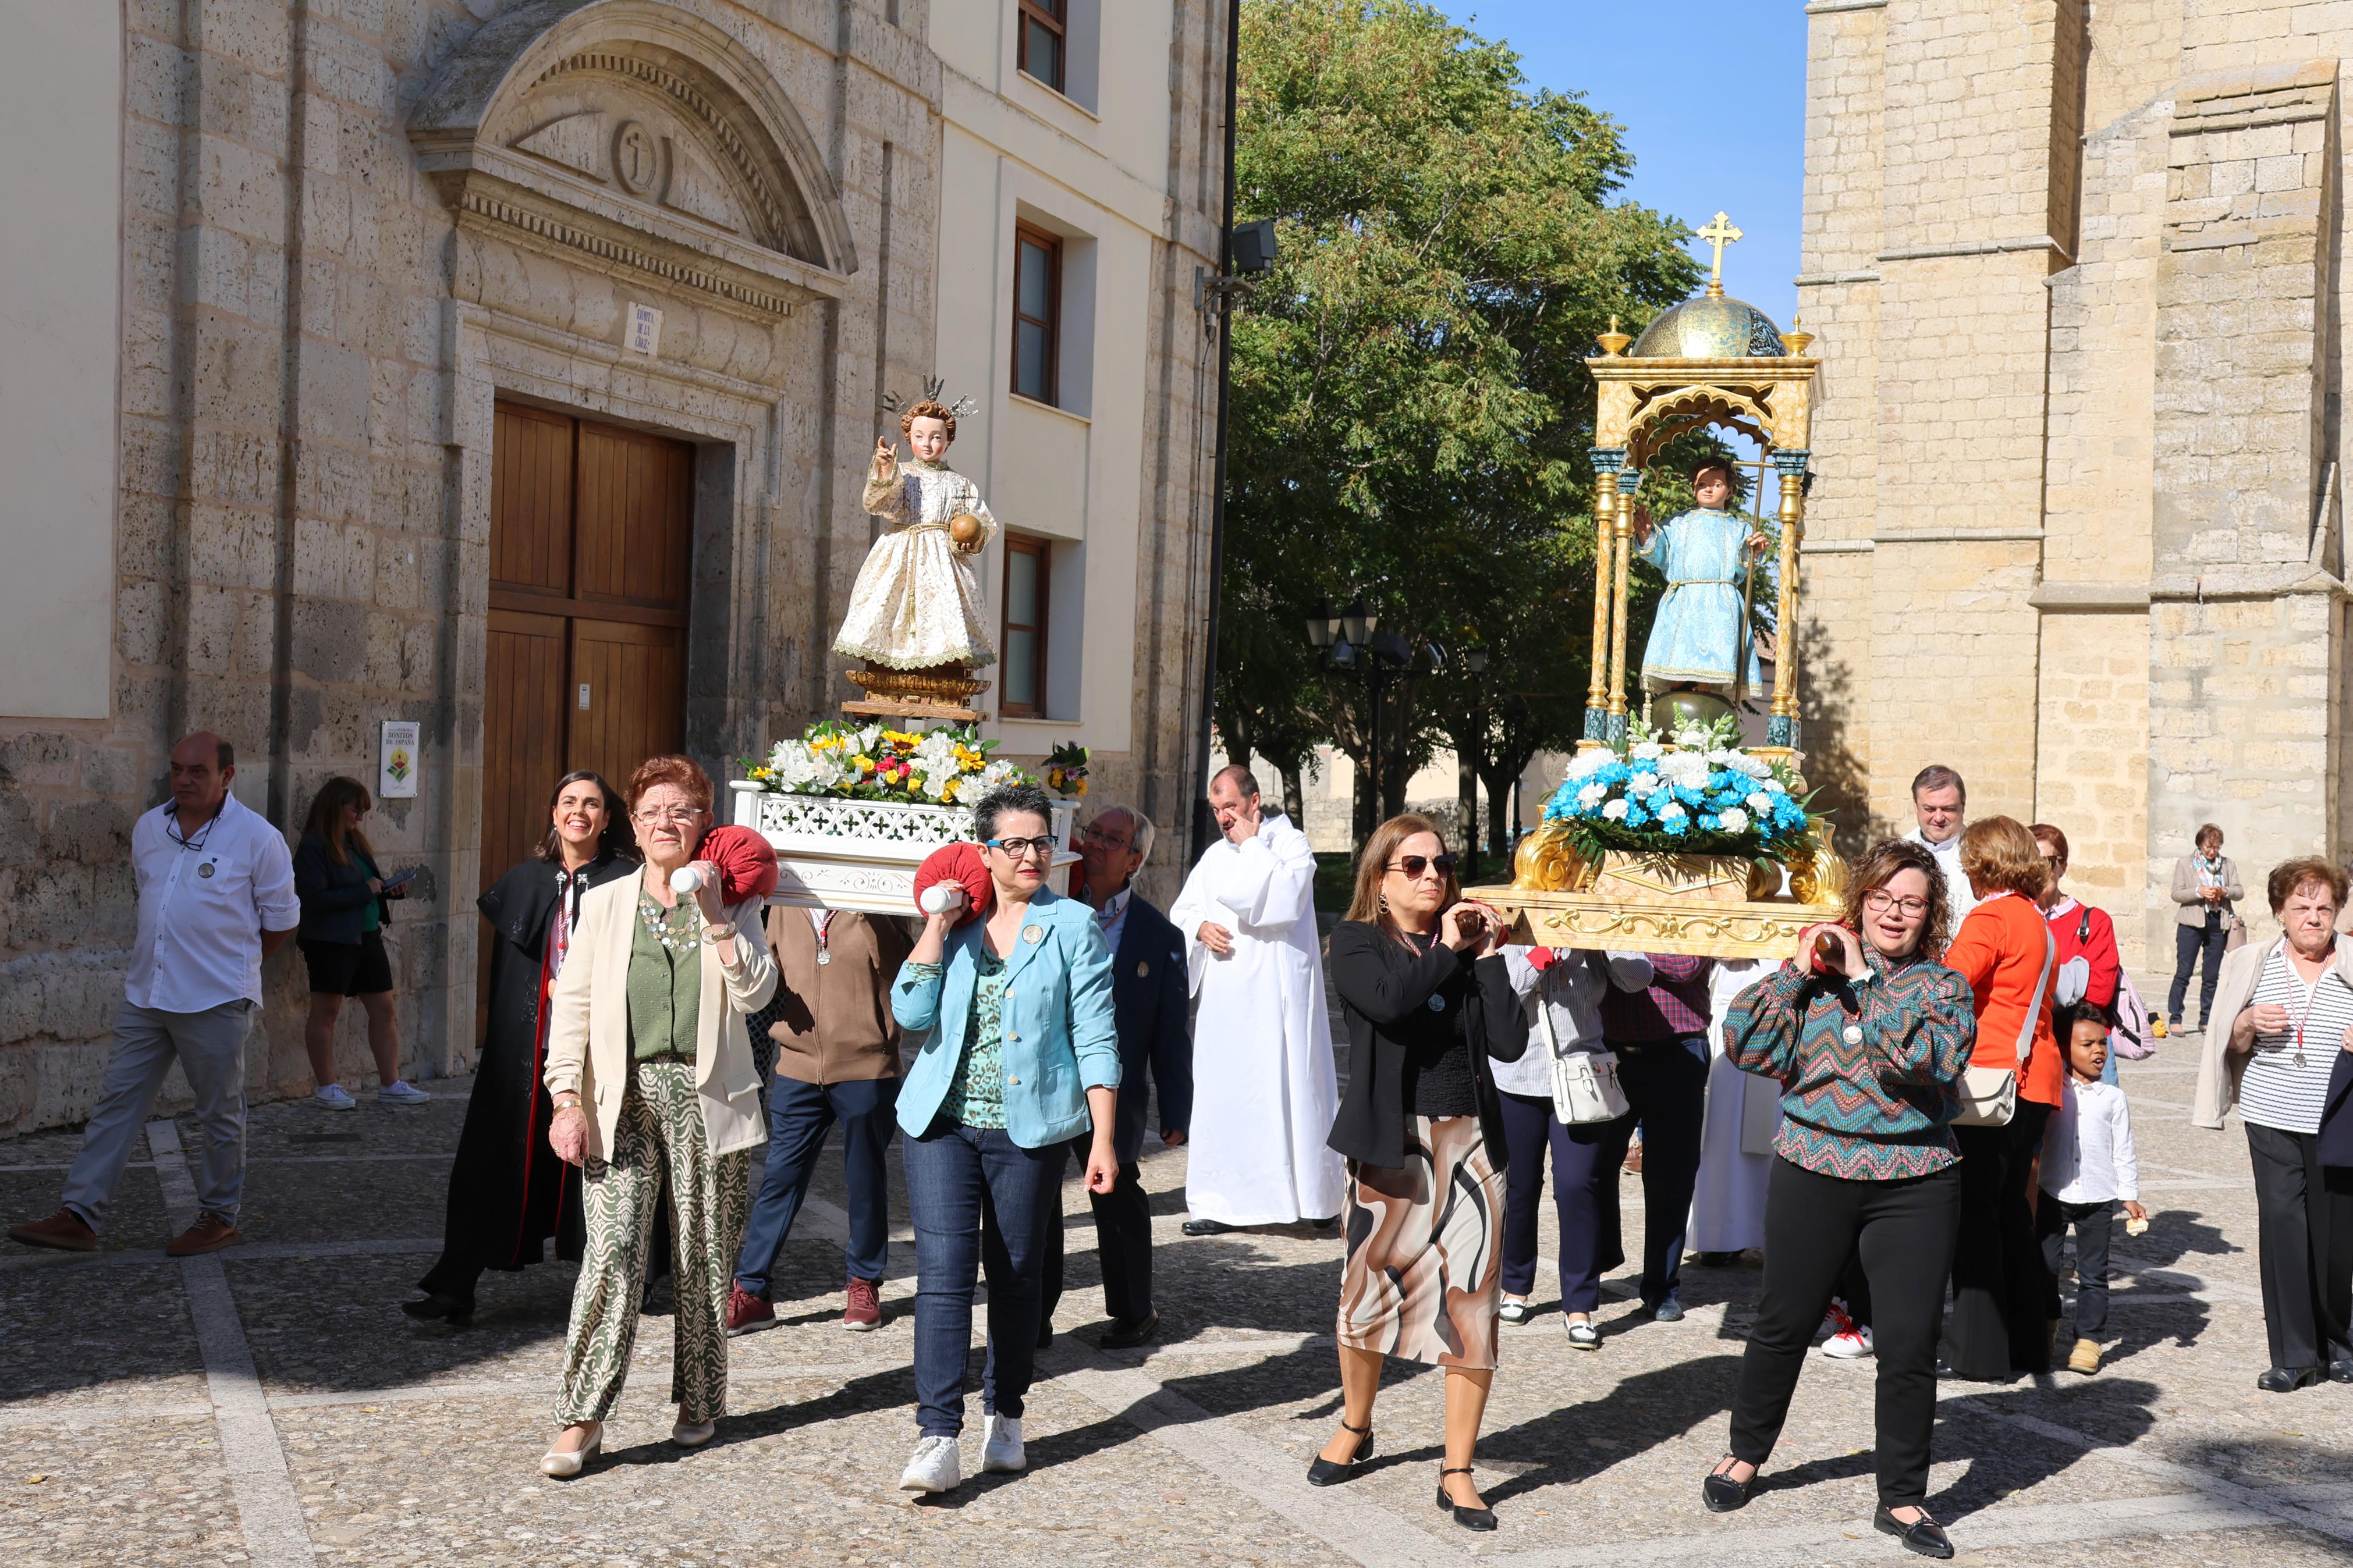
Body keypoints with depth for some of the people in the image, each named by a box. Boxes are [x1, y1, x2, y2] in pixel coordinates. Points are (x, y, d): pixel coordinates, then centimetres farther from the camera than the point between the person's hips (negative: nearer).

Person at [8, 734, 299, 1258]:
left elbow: (281, 918, 0)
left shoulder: (257, 838, -9)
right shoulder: (148, 828, 7)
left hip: (216, 1001, -5)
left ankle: (219, 1218, 18)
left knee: (220, 1115, 5)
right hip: (146, 995, 5)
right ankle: (79, 1218, 7)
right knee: (116, 1102, 4)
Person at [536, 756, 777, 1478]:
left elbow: (756, 992, -5)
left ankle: (699, 1401, 21)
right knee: (613, 1250, -11)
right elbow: (571, 1004, 6)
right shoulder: (603, 904, 10)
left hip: (704, 1094, 0)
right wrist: (567, 1102, -3)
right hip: (624, 1094, 0)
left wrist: (714, 917, -11)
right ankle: (581, 1421, -7)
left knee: (702, 1256, 5)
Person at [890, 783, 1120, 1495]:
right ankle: (938, 1438, -8)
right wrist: (937, 925, -8)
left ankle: (1005, 1417, 27)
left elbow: (1096, 1037, -1)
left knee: (1017, 1275, 9)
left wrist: (1103, 1139, -6)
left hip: (1030, 1126, -1)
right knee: (943, 1271, -9)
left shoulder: (1074, 925, 1)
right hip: (943, 1119, 1)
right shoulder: (956, 923, 8)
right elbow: (911, 1013, -3)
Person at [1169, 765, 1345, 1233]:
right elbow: (1182, 911, 18)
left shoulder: (1291, 844, -1)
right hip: (1225, 996, 5)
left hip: (1276, 994, -5)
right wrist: (1201, 927, -4)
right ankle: (1221, 1203, 10)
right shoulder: (1216, 856, 16)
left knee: (1287, 1087, -5)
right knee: (1221, 1093, 4)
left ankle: (1314, 1198, 7)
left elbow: (1283, 899, -18)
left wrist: (1251, 845, -11)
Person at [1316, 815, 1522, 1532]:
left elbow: (1509, 1042, -3)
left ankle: (1457, 1472, 11)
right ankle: (1355, 1429, 34)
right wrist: (1447, 949, -11)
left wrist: (1487, 957, -5)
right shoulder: (1357, 944, 0)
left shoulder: (1467, 946, 8)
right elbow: (1389, 1001, -23)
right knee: (1369, 1291, 7)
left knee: (1472, 1304, 0)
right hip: (1391, 1143, -2)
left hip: (1468, 1142, 3)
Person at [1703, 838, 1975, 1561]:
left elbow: (1923, 1055, -18)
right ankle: (1746, 1453, 35)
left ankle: (1902, 1499, 17)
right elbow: (1746, 1045, -4)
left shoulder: (1944, 986, 3)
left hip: (1914, 1185, -1)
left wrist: (1863, 976, -15)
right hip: (1812, 1175, 1)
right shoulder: (1814, 971, 5)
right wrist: (1796, 972, -8)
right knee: (1782, 1323, 13)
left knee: (1909, 1346, 0)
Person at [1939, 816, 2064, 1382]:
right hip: (2036, 1078, 9)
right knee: (2011, 1207, 17)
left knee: (1974, 1212, -2)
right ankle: (2029, 1342, 23)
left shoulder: (1991, 917, -11)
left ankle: (1980, 1350, 0)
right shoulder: (2038, 920, 16)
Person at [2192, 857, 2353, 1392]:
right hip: (2273, 1120, 1)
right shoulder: (2252, 964, 7)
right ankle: (2293, 1354, 6)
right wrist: (2249, 1023, -7)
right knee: (2282, 1227, -3)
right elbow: (2232, 1046, 13)